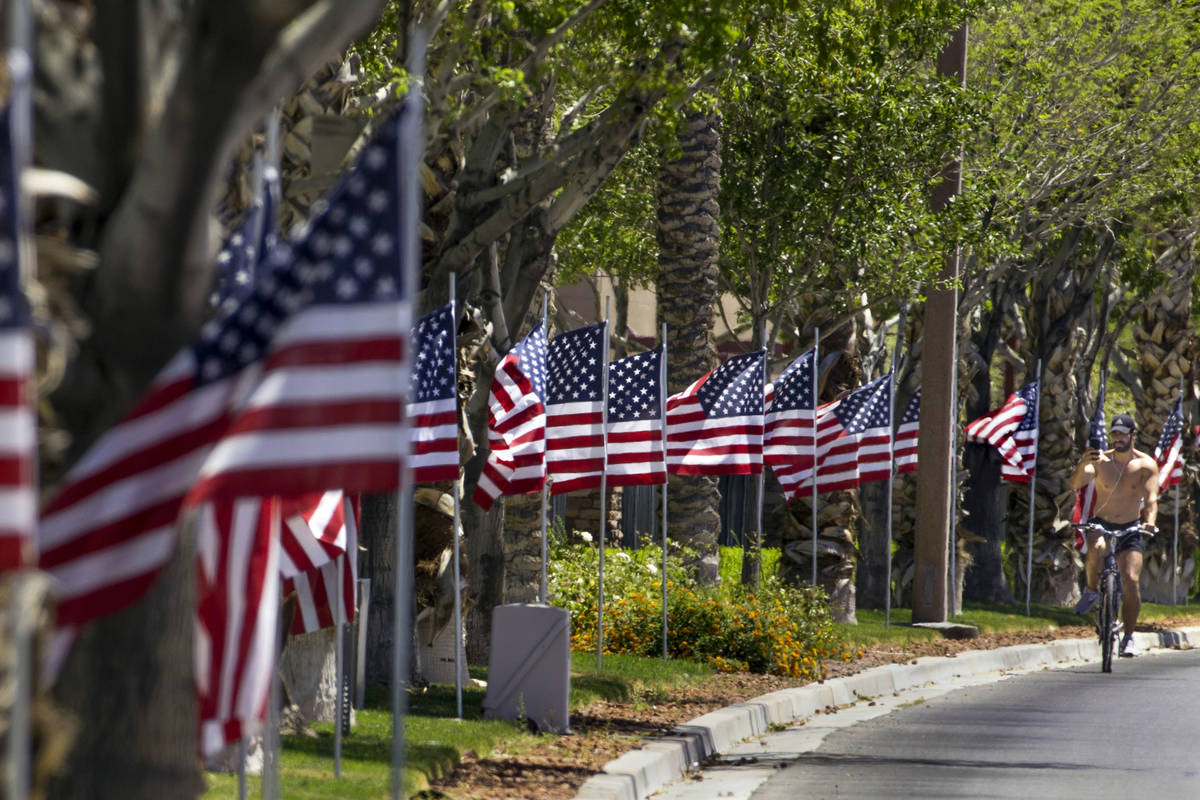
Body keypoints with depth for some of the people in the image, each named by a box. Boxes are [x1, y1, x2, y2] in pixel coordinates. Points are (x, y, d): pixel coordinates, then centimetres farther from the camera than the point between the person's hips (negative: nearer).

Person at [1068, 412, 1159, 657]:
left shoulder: (1145, 464, -6)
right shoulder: (1100, 460, -6)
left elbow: (1151, 498, -17)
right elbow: (1075, 484, -20)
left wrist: (1150, 521, -38)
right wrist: (1083, 464, -42)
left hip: (1130, 529, 1)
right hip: (1100, 525, -1)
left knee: (1130, 580, -12)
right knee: (1096, 550, -36)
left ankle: (1128, 638, -1)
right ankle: (1091, 592, -9)